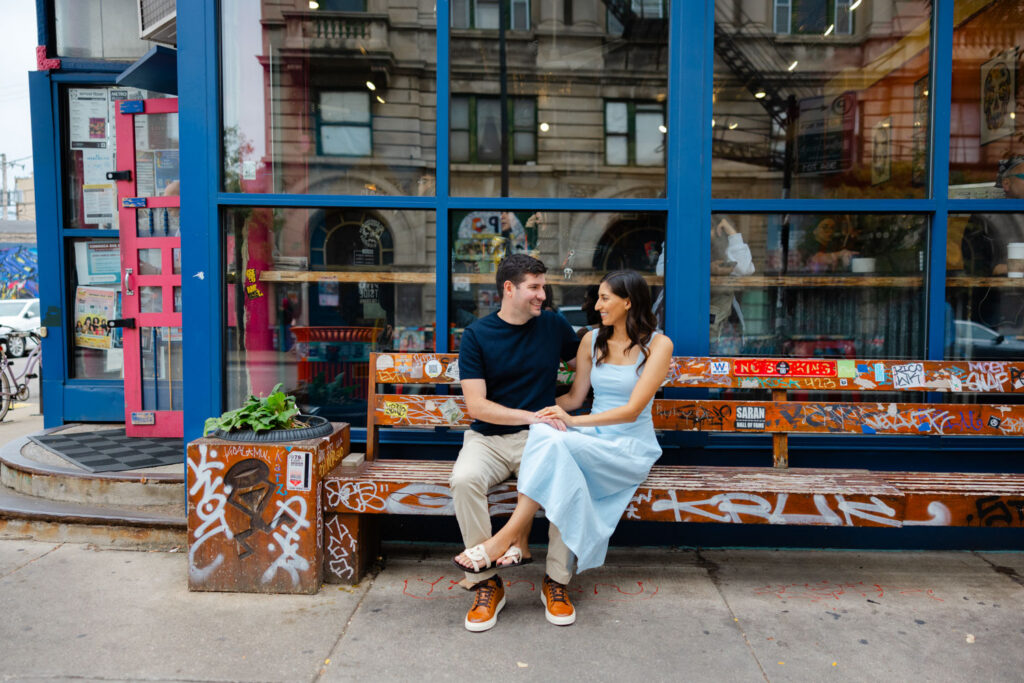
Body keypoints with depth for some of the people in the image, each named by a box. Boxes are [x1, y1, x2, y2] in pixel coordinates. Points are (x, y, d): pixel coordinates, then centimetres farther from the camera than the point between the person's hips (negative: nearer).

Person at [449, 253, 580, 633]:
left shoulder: (553, 326, 8)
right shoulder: (476, 335, -1)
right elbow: (476, 405, -9)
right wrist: (530, 416, -19)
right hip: (487, 439, -1)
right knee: (464, 480, -32)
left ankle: (557, 581, -8)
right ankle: (486, 584, -13)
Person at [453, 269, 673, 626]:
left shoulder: (658, 345, -5)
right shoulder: (592, 340, 11)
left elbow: (632, 409, -13)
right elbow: (575, 397, 16)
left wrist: (574, 421, -19)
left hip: (632, 448, -4)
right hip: (593, 440, 4)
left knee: (553, 440, -32)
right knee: (543, 429, -31)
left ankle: (509, 537, -26)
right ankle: (519, 544, -30)